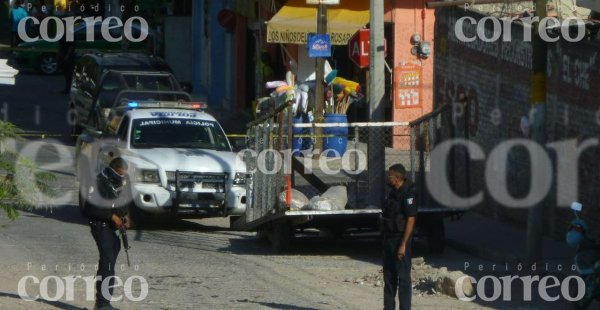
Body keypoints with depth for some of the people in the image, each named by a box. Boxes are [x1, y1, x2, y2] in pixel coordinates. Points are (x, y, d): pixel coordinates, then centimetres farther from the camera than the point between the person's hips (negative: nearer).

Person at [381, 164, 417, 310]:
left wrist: (403, 244, -22)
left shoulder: (408, 194, -16)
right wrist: (384, 240, 16)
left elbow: (411, 220, -20)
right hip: (389, 238, 9)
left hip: (400, 239, -9)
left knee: (403, 277, -6)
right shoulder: (393, 192, 12)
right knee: (389, 276, 14)